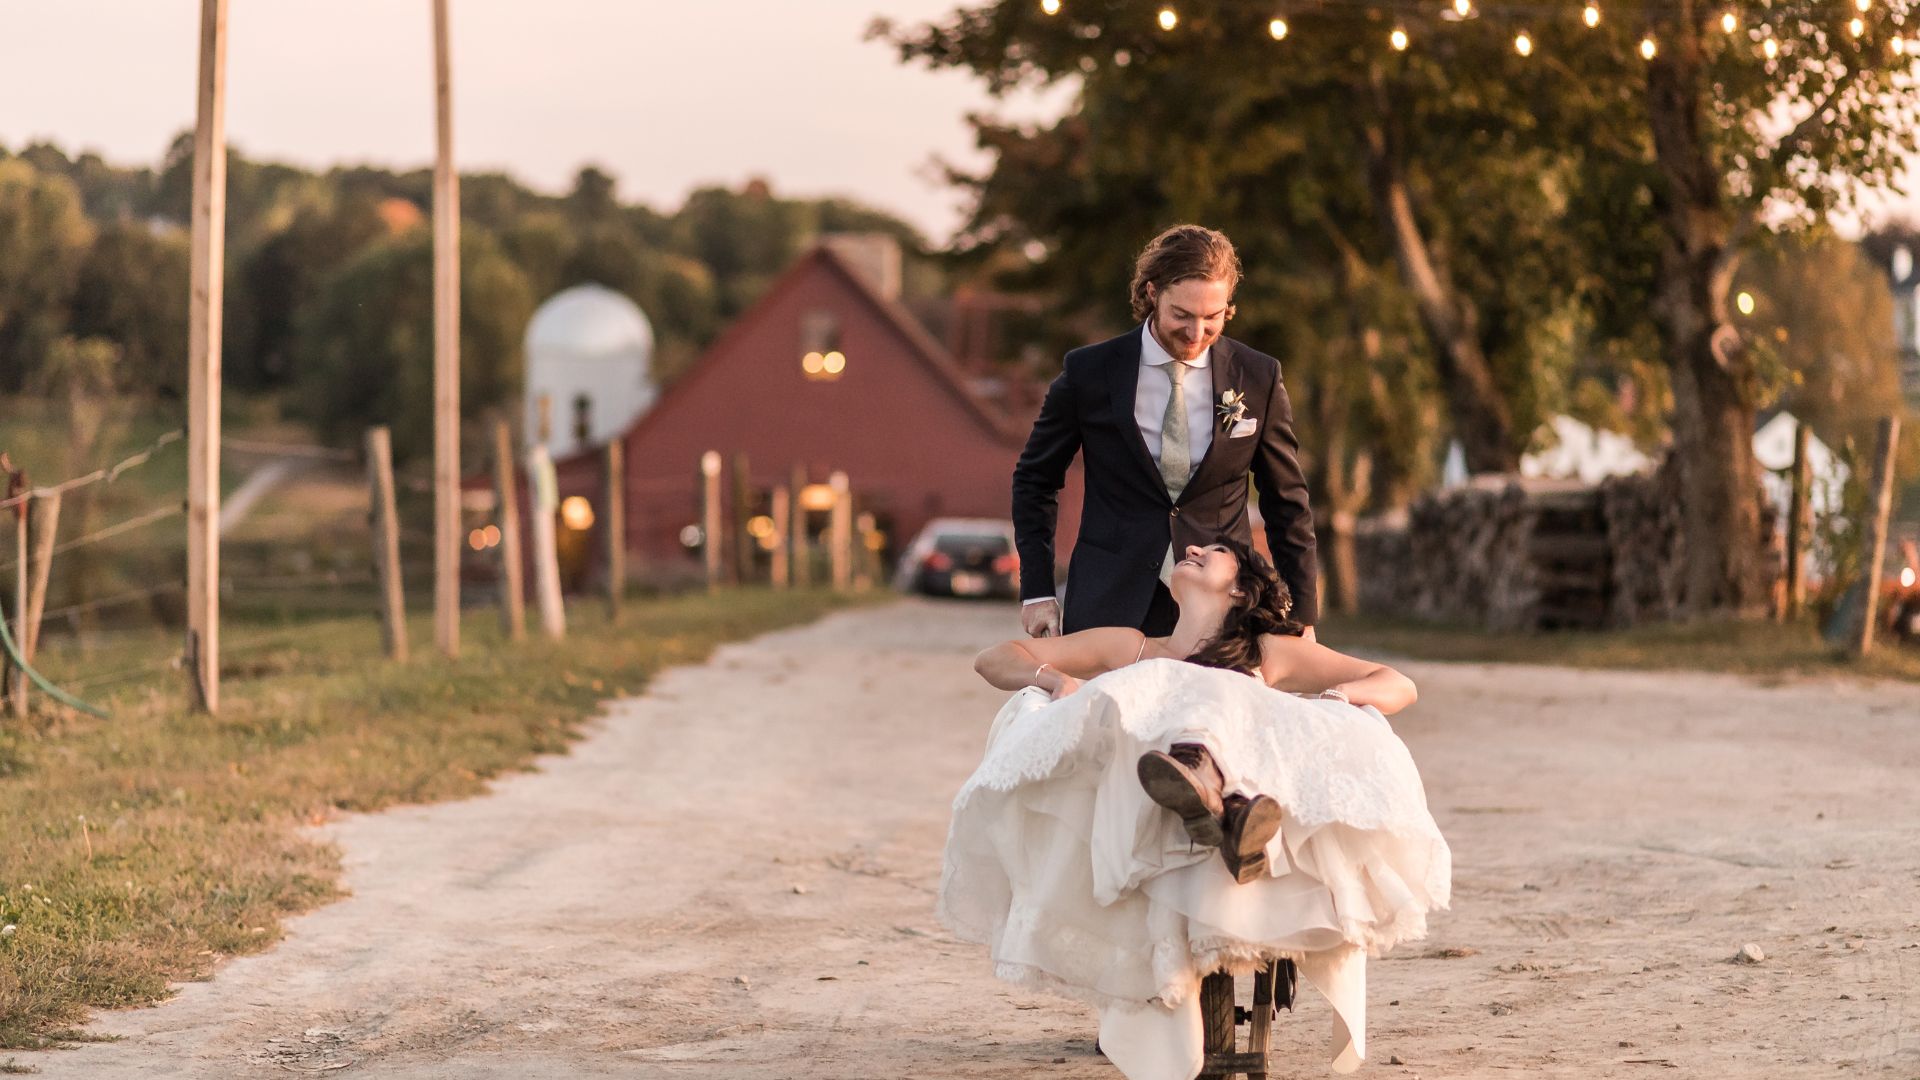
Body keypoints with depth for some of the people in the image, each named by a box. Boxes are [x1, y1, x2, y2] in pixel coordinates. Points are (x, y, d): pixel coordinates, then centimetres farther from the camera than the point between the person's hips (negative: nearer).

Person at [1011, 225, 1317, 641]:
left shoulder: (1258, 379, 1)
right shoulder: (1089, 373, -1)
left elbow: (1287, 503, 9)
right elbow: (1035, 478, 10)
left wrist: (1301, 616, 7)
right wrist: (1037, 591, 4)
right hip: (1110, 610, 0)